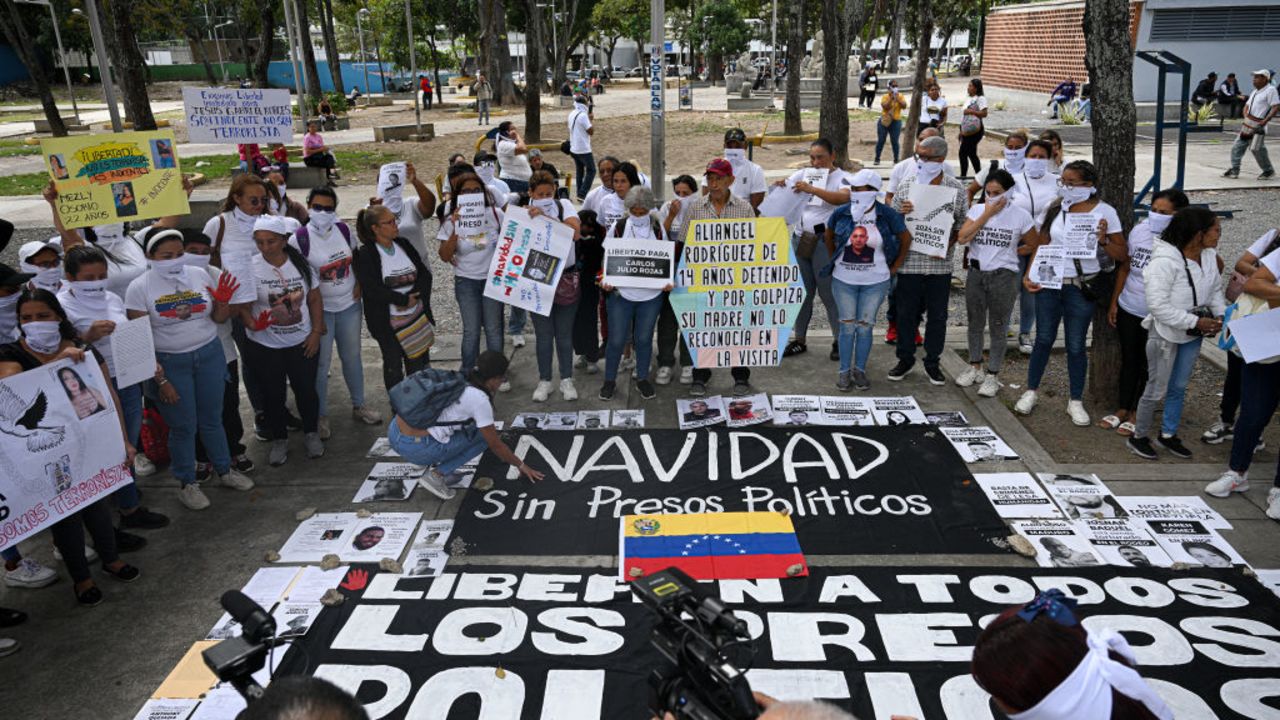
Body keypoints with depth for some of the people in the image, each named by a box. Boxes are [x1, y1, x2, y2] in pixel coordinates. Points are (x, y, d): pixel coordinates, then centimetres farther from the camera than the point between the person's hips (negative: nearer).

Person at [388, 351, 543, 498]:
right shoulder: (479, 399, -9)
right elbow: (495, 444, 2)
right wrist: (520, 465, 19)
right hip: (415, 449, -8)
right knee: (482, 435, 8)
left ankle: (435, 466, 18)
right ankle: (435, 475, 1)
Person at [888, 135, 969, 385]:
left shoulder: (956, 189, 0)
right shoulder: (906, 184, 2)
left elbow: (962, 224, 5)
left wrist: (948, 245, -12)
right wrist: (901, 213, -16)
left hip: (940, 264, 0)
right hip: (909, 261, 0)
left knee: (938, 315, 9)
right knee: (906, 313, 8)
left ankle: (933, 362, 25)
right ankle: (905, 359, 24)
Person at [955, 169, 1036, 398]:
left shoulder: (1020, 216, -6)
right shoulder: (977, 209, 0)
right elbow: (962, 238, -14)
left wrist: (1010, 252, 3)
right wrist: (986, 214, -14)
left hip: (1003, 276, -3)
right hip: (976, 273, 3)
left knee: (998, 327, 3)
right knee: (975, 323, 15)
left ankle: (993, 375, 14)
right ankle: (975, 368, 31)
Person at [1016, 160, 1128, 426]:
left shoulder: (1105, 212, -5)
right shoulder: (1056, 209, 3)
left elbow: (1122, 255, -4)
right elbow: (1041, 246, 6)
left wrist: (1104, 241, -23)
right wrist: (1029, 274, -7)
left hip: (1081, 288, -2)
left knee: (1076, 346, 5)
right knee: (1043, 339, 11)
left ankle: (1076, 401, 19)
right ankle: (1031, 392, 26)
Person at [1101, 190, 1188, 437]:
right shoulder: (1139, 230, -3)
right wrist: (1114, 303, 10)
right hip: (1128, 310, 4)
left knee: (1148, 366, 11)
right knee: (1128, 361, 16)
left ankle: (1137, 414, 26)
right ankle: (1122, 410, 31)